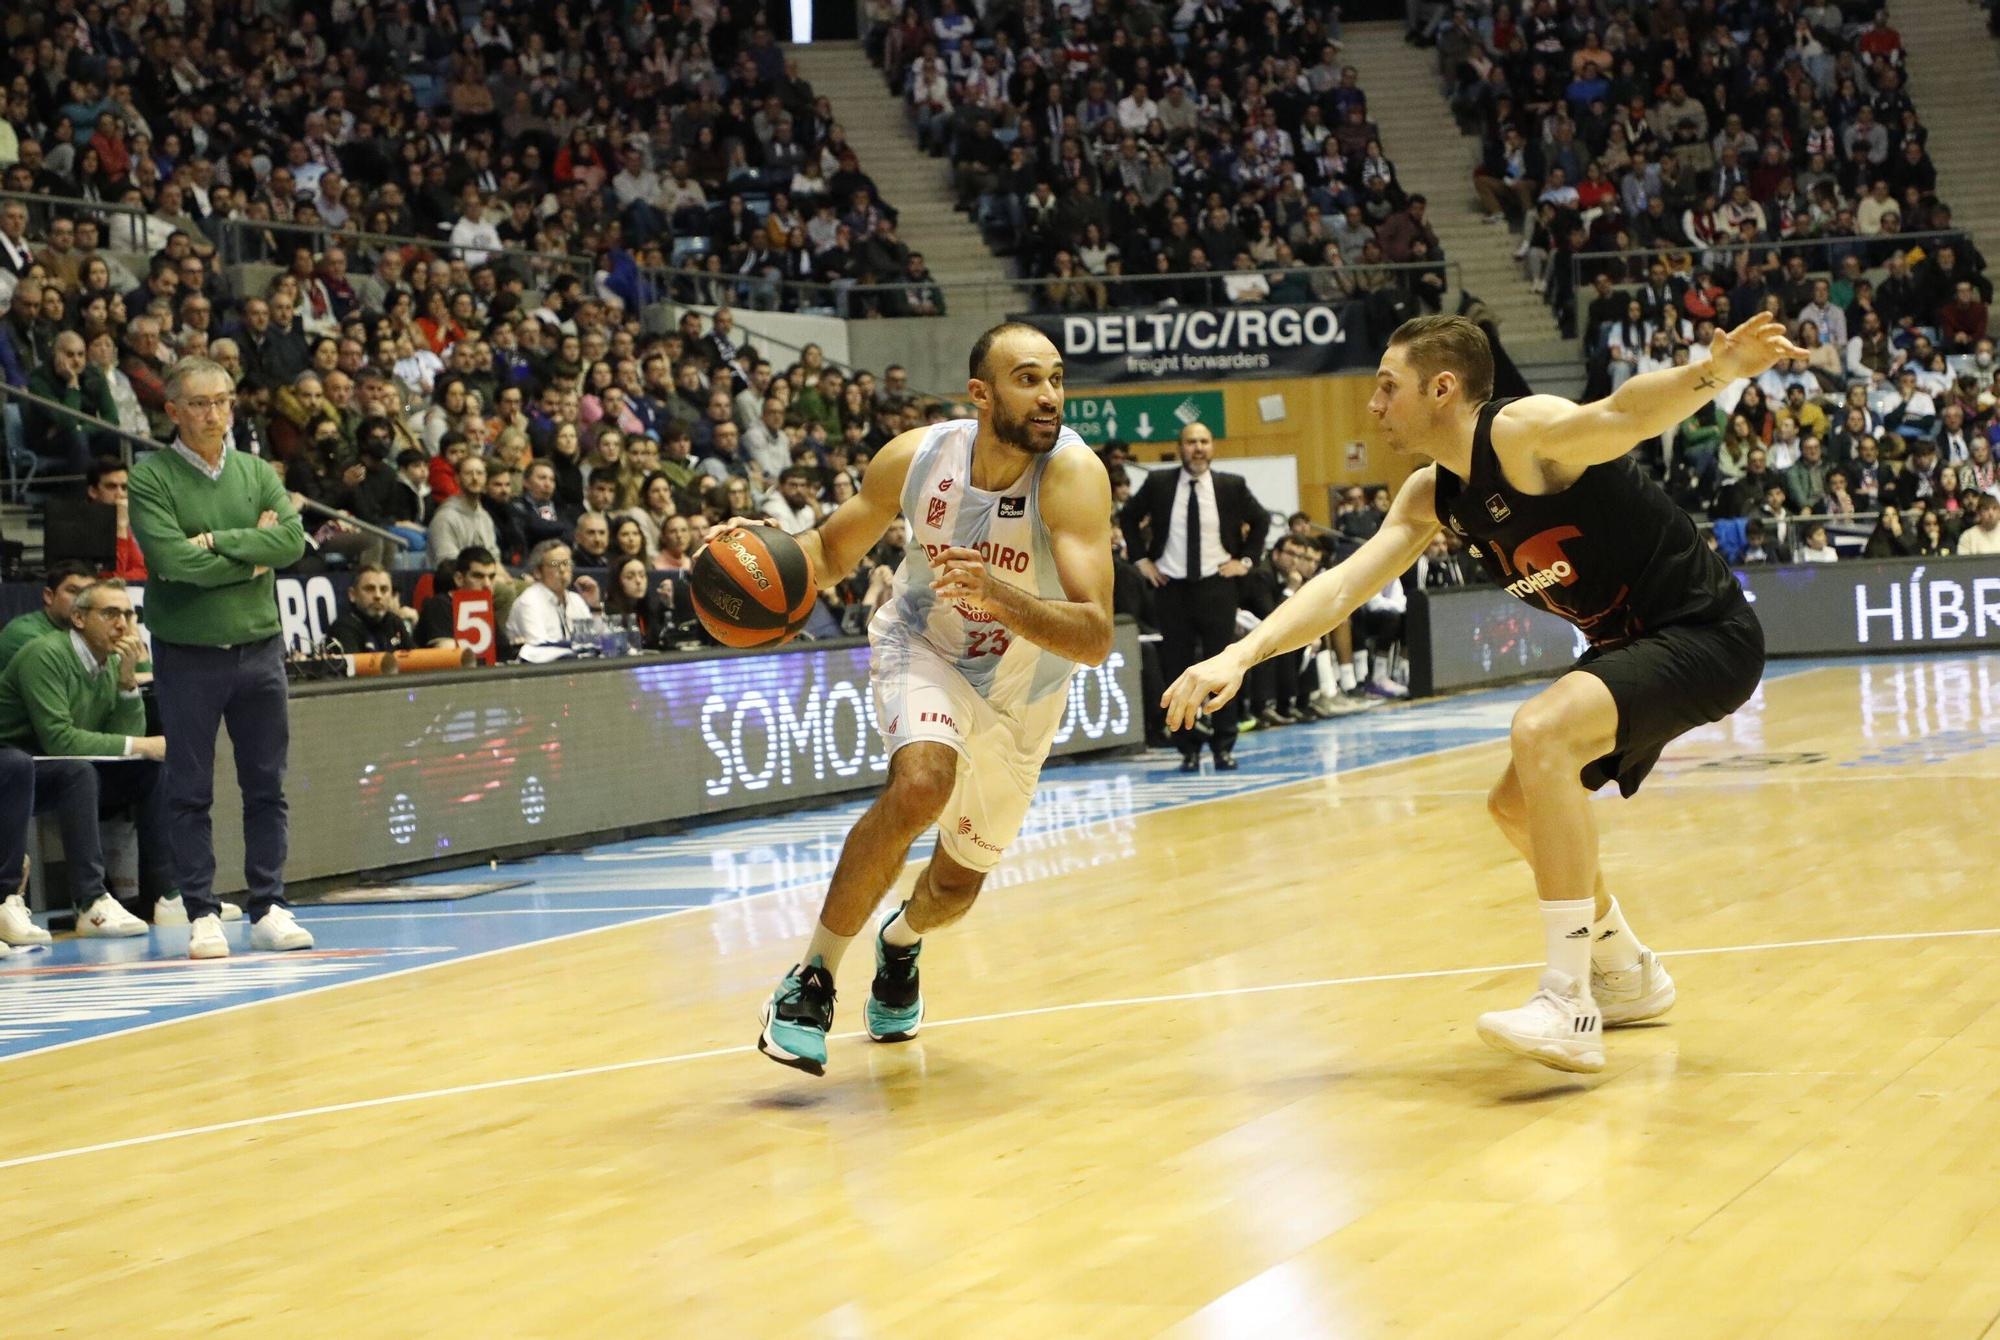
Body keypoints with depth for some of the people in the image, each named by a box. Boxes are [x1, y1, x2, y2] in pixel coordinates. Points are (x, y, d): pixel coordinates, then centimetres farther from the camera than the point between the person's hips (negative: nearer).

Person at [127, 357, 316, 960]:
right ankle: (202, 915, 7)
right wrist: (253, 556, -9)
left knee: (267, 788, 6)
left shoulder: (258, 474, 8)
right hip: (186, 654, -4)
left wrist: (217, 541, -14)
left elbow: (292, 541, -6)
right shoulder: (150, 477, -5)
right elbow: (172, 560, -17)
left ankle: (269, 908, 13)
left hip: (259, 647, 4)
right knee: (190, 792, 2)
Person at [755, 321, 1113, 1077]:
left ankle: (901, 938, 53)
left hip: (1021, 688, 1)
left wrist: (1000, 596, -56)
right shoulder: (916, 457, -22)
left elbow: (1094, 641, -39)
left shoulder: (1073, 474, -32)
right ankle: (812, 981, -18)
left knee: (960, 882, 15)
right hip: (925, 648, -1)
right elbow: (834, 549, -3)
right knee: (921, 784, -33)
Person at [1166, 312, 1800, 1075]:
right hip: (1630, 645, 10)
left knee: (1541, 730, -31)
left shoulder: (1525, 432, -21)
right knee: (1515, 807, 18)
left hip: (1703, 634, -10)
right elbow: (1343, 586, 2)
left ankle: (1569, 1007, -30)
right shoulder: (1432, 496, 6)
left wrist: (1717, 370, -61)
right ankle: (1628, 976, 38)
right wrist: (1243, 654, -13)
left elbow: (1622, 416, -40)